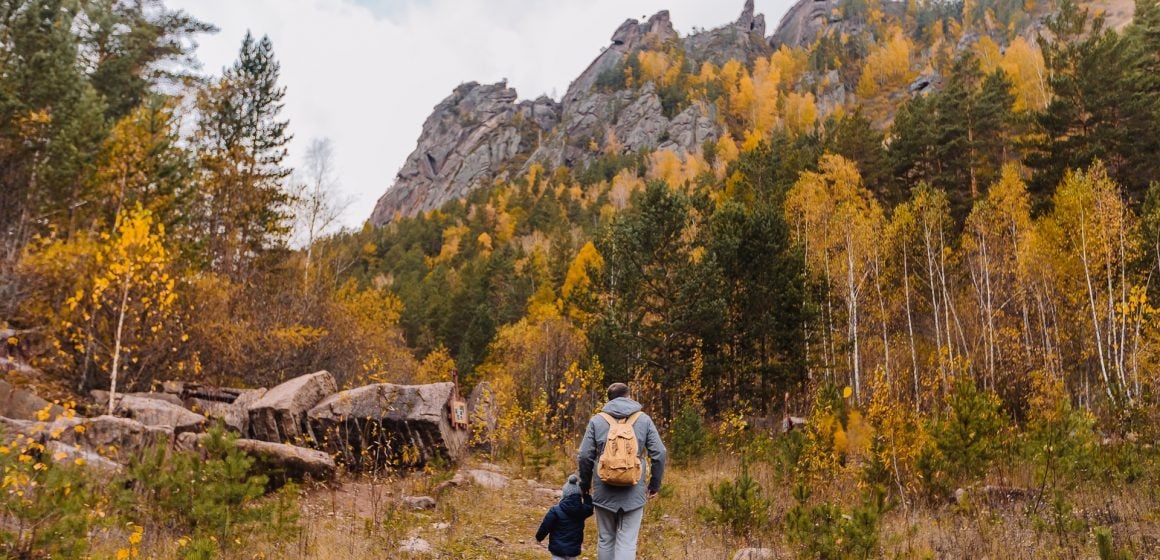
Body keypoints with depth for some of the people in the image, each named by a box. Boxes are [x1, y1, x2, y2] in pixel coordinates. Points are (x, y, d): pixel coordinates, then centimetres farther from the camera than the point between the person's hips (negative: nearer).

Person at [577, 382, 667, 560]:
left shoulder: (597, 420, 3)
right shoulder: (644, 419, 4)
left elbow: (584, 456, 0)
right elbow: (659, 454, 0)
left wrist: (585, 485, 13)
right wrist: (655, 485, 11)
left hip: (604, 492, 1)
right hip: (634, 492, -1)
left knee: (605, 540, 15)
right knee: (627, 542, 1)